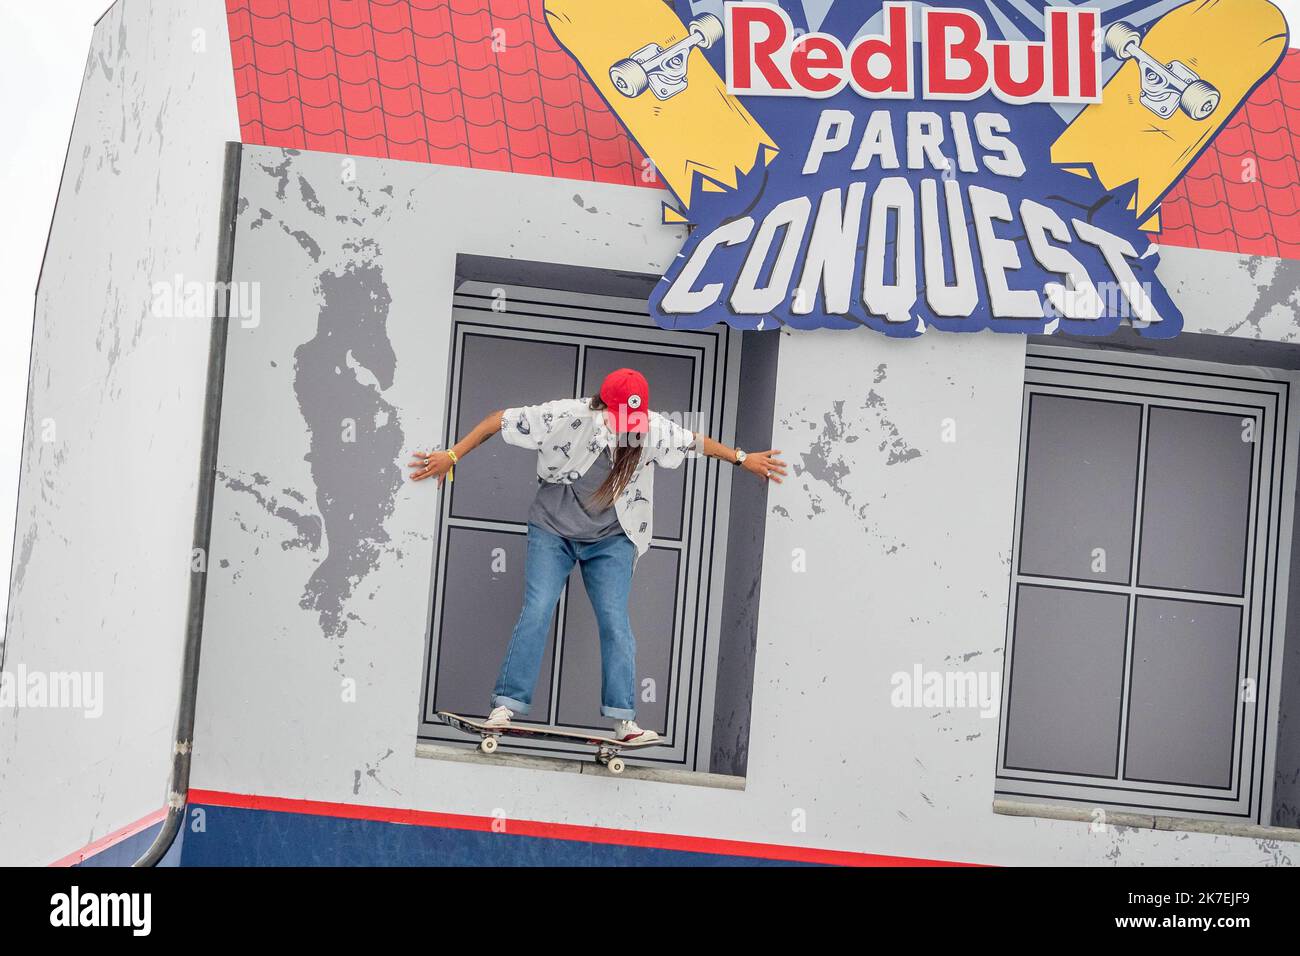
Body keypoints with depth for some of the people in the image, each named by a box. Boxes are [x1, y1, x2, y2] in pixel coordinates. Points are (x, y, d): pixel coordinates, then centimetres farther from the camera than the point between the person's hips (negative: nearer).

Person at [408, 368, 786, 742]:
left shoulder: (654, 430, -15)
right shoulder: (566, 417, -22)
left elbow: (697, 441, 5)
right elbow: (499, 421, -13)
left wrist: (742, 458, 14)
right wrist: (452, 456, -11)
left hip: (611, 539, 2)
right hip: (552, 532, -2)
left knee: (614, 620, -7)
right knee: (536, 612, -12)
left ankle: (623, 720, -6)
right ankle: (506, 705, -8)